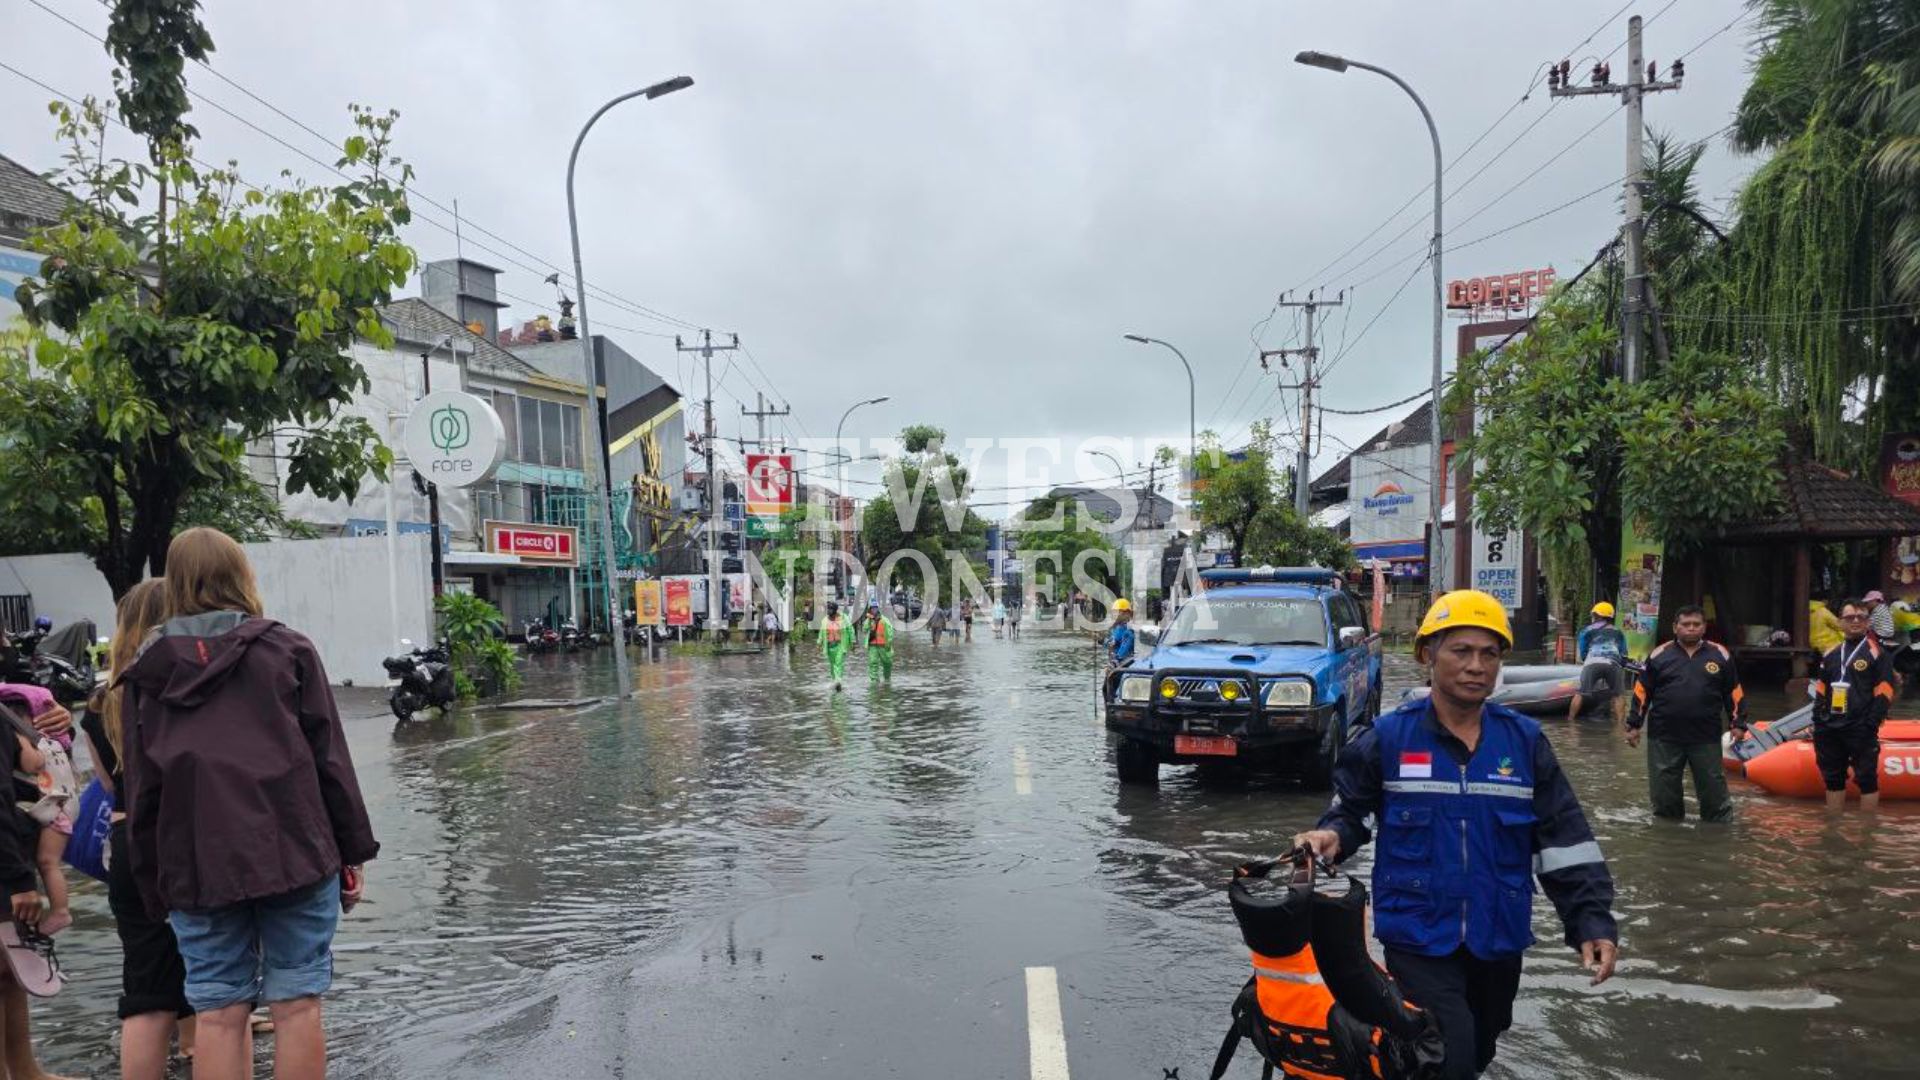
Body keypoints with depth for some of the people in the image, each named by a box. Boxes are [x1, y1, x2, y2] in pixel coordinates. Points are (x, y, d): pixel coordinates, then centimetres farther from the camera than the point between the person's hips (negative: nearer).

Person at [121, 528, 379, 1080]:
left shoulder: (147, 671, 8)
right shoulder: (287, 649, 2)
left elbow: (141, 786, 7)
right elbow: (330, 759, -1)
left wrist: (155, 886, 13)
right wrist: (352, 853, 5)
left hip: (197, 868, 2)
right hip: (294, 855, -2)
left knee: (219, 1014, 8)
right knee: (296, 1005, 4)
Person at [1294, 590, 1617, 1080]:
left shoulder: (1525, 741, -1)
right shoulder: (1387, 738, -8)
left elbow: (1564, 837, 1)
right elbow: (1351, 809, 4)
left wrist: (1592, 919, -7)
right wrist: (1332, 835, -18)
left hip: (1498, 941, 4)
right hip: (1418, 938, -4)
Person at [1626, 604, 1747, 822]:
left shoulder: (1720, 655, 5)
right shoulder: (1659, 655, 3)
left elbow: (1734, 692, 11)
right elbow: (1642, 692, 6)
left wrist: (1738, 723, 5)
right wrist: (1634, 724, 3)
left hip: (1707, 738, 0)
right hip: (1663, 738, 0)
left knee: (1713, 788, 5)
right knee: (1663, 790, 7)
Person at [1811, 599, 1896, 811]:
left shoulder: (1877, 653, -3)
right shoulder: (1831, 654, 15)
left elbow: (1884, 693, -8)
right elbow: (1821, 690, 17)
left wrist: (1870, 725, -15)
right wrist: (1818, 721, 8)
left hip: (1861, 731, -6)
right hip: (1830, 729, 6)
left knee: (1866, 779, -2)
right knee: (1833, 778, 13)